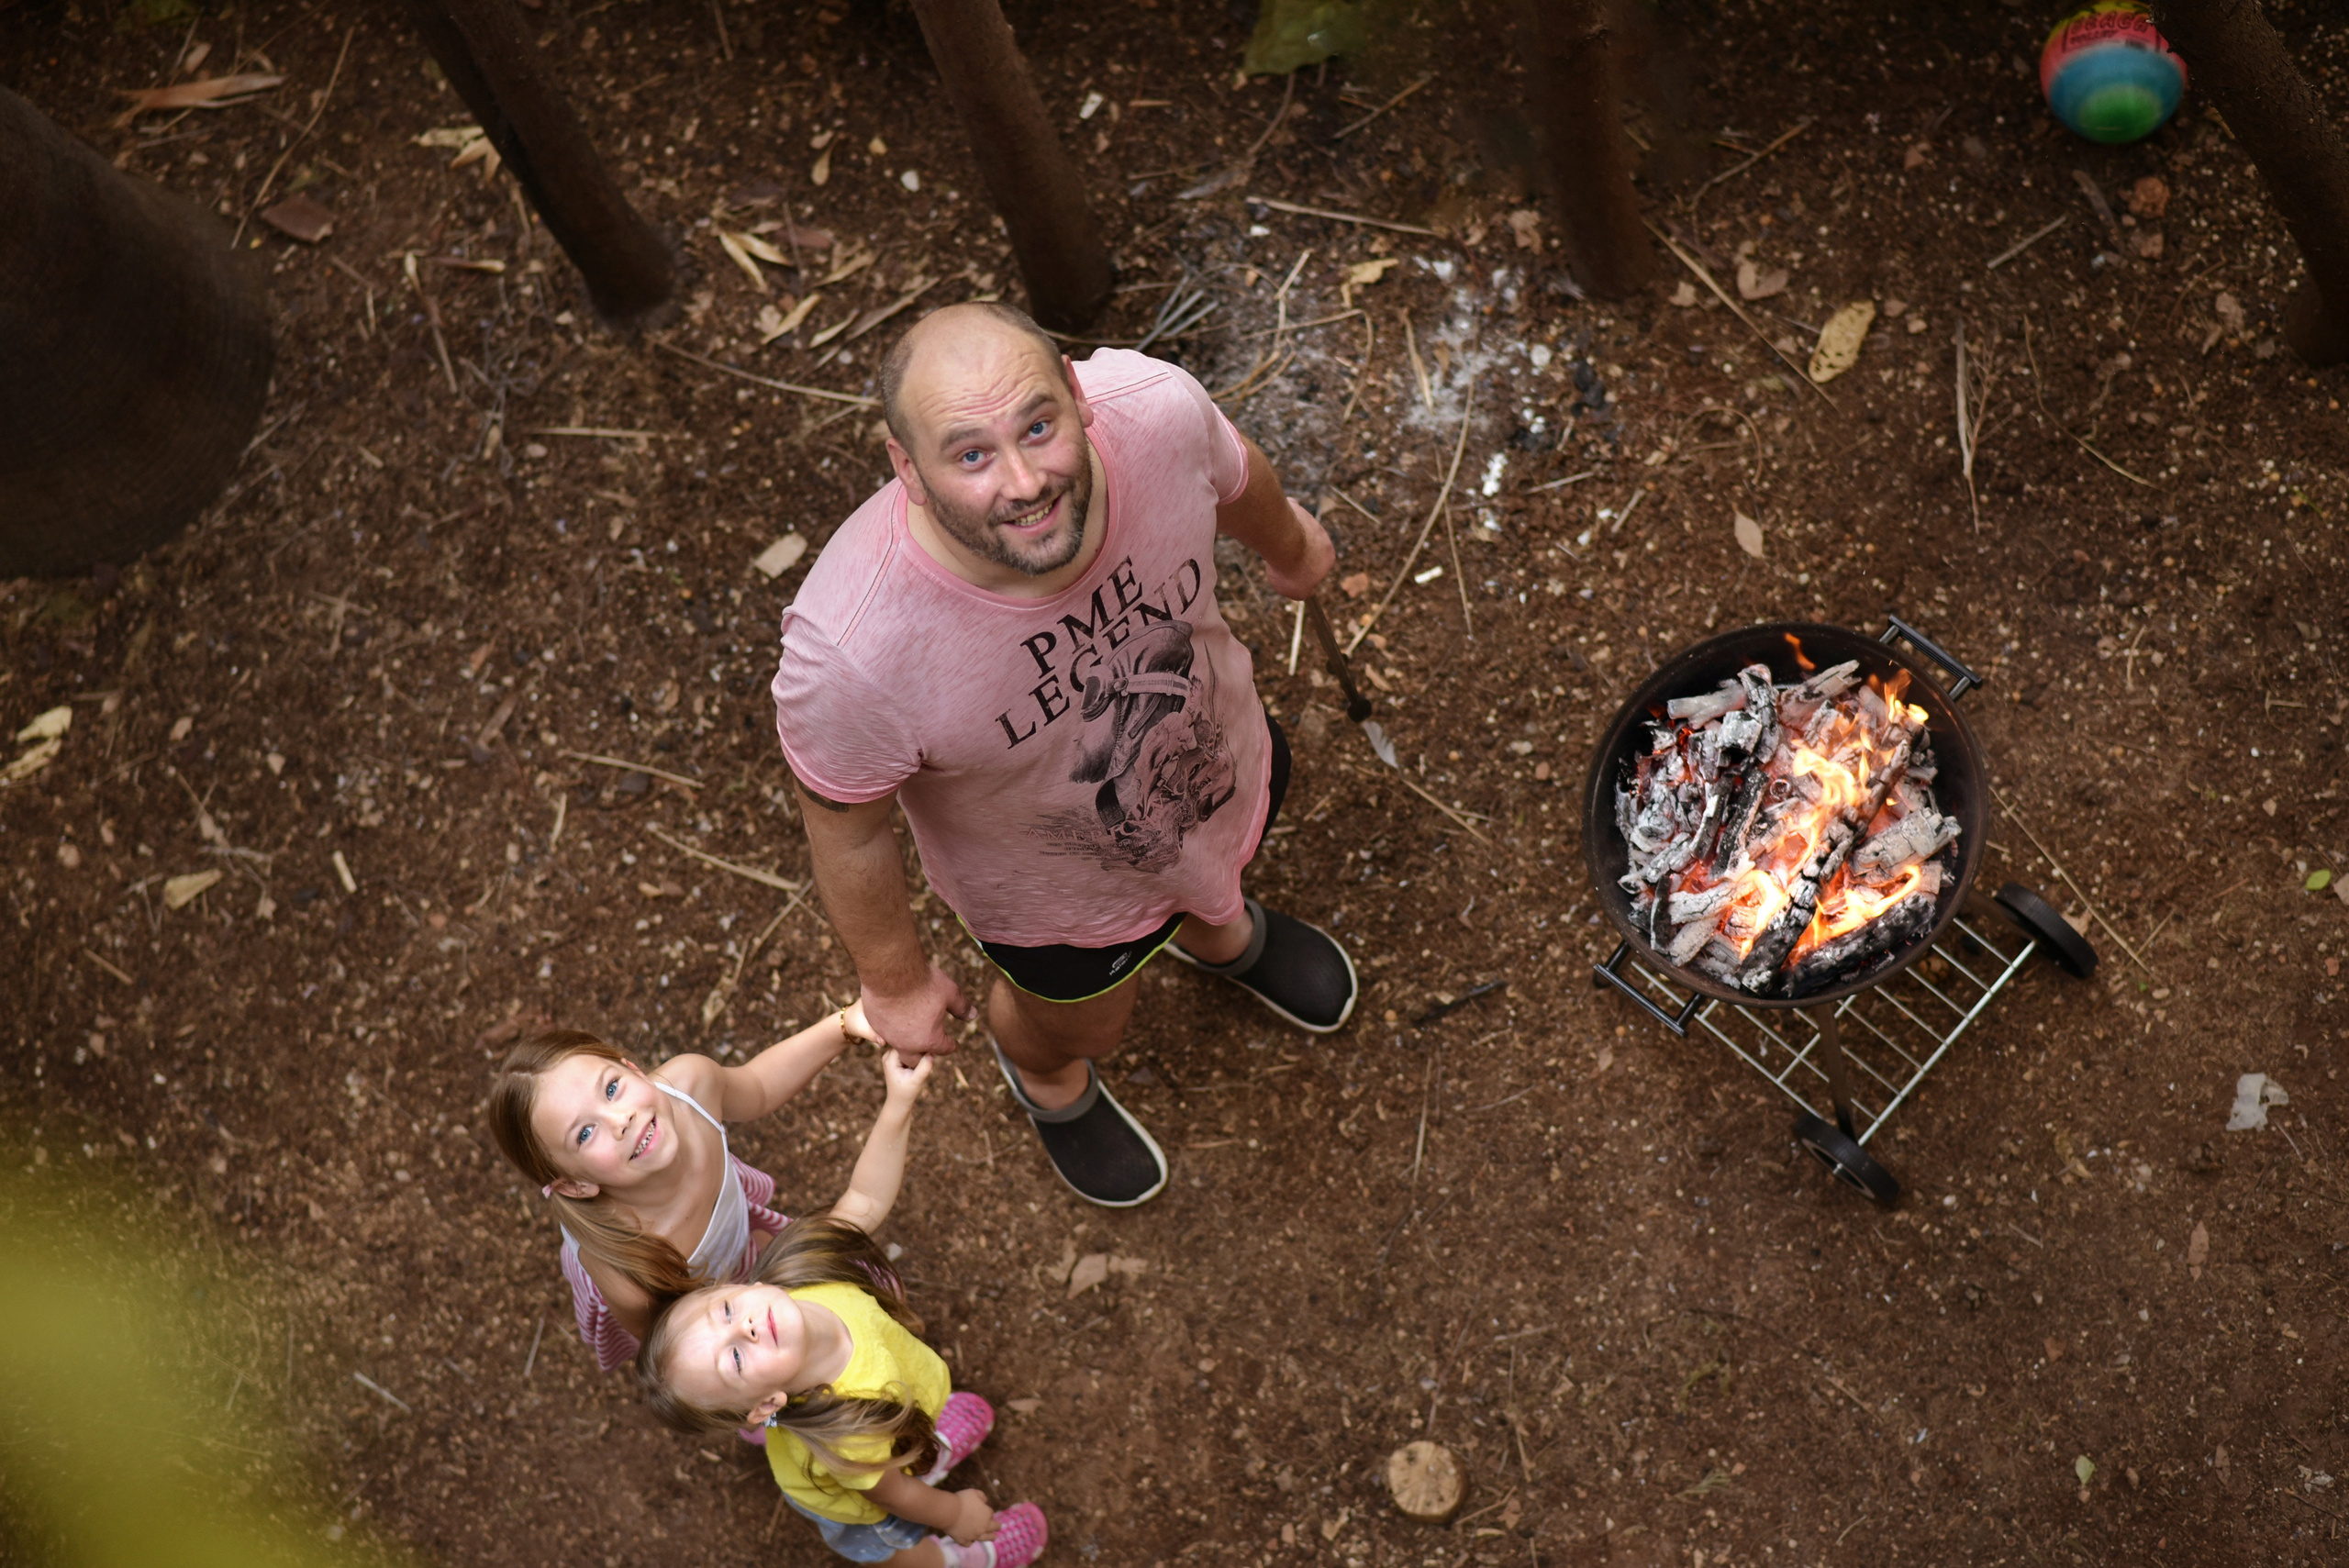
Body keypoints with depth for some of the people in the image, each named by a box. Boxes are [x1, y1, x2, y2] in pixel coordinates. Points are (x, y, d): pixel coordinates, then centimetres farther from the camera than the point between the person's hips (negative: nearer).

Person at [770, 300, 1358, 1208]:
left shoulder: (1157, 408, -36)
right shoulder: (851, 652, -45)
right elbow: (847, 832, -24)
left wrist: (1288, 542, 13)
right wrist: (894, 985, -7)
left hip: (1218, 757, 3)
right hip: (1057, 887, -3)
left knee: (1217, 880, 39)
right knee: (1078, 1023, 30)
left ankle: (1219, 935, 78)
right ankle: (1048, 1080, 70)